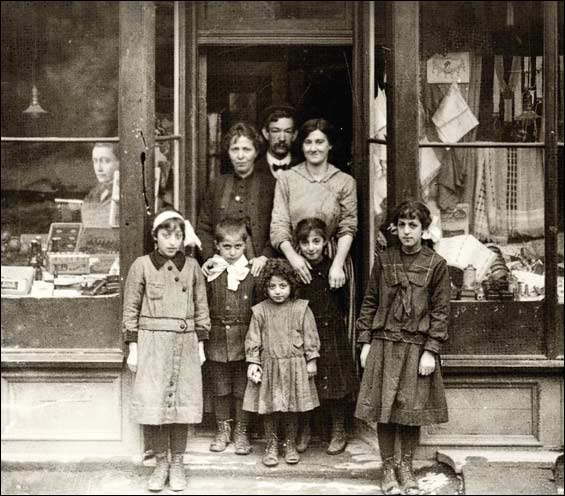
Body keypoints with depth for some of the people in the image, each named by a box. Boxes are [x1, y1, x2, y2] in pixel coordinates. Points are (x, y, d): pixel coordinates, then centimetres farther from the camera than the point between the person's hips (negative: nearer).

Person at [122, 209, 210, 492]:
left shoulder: (192, 267, 6)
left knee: (183, 403, 4)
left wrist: (200, 346, 8)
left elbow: (201, 309, 10)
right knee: (154, 403, -2)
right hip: (152, 342, -2)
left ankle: (177, 464, 16)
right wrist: (133, 348, -2)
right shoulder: (142, 265, 0)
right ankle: (161, 462, 14)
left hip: (185, 343, 2)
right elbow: (131, 309, 1)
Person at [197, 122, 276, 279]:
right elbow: (204, 228, 15)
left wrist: (265, 257, -13)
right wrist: (209, 257, 1)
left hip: (256, 269, -2)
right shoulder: (218, 185, 15)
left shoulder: (271, 184, 4)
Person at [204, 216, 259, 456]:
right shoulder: (211, 272, 0)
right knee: (220, 388, 12)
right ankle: (222, 430, 28)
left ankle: (241, 432, 22)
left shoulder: (253, 272, -1)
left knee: (243, 389, 7)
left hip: (244, 339, -1)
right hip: (217, 338, 1)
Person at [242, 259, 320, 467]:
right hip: (268, 366, 1)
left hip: (294, 366, 0)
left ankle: (291, 445, 25)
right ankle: (271, 446, 20)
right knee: (269, 409, 5)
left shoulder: (301, 309, -2)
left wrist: (311, 361, 0)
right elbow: (253, 339, 3)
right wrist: (253, 363, -3)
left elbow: (310, 336, 2)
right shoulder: (260, 311, 0)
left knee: (291, 409, 9)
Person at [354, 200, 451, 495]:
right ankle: (388, 469, 18)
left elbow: (440, 311, -1)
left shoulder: (436, 265, 0)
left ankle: (406, 468, 23)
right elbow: (370, 302, 8)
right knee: (383, 408, 3)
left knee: (412, 410, 5)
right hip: (384, 344, 1)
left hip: (417, 347, -1)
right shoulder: (383, 260, 5)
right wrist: (365, 342, 3)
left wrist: (431, 351, -7)